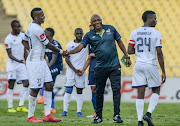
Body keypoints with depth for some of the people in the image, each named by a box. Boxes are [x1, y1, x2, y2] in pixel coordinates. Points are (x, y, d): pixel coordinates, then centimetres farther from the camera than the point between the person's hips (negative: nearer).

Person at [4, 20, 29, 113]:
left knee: (26, 83, -4)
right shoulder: (8, 39, -11)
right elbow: (9, 54, -13)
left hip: (21, 64, 6)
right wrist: (18, 60, -26)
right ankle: (10, 107, 1)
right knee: (11, 85, -4)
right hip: (12, 63, -6)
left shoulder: (22, 35, 9)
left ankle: (21, 106, 2)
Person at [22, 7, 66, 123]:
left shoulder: (31, 26, 11)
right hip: (35, 62, -10)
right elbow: (48, 45, -13)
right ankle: (30, 116, 6)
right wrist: (61, 51, 0)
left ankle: (47, 114, 9)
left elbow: (24, 41, 23)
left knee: (49, 85, 7)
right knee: (35, 89, -4)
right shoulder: (37, 29, -19)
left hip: (41, 61, 10)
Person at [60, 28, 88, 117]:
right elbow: (67, 59, 2)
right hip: (71, 70, 0)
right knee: (68, 90, -5)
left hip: (81, 70, 0)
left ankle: (79, 111, 3)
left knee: (79, 91, 1)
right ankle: (65, 111, -4)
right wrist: (74, 69, -6)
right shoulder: (70, 45, 4)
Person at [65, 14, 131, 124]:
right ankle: (98, 117, 14)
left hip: (114, 66, 0)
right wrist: (68, 52, -26)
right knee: (99, 93, 4)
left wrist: (127, 56, 10)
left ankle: (117, 115, -9)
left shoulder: (110, 29, 4)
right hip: (100, 68, 0)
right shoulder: (89, 35, 1)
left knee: (116, 89, -9)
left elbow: (119, 42, 13)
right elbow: (80, 46, -8)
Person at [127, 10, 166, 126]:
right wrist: (163, 72, -6)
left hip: (138, 65, 3)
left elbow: (130, 51, 5)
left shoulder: (134, 33, 5)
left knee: (140, 94, 5)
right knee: (156, 91, 13)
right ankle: (148, 113, -5)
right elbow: (159, 53, -9)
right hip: (151, 65, -3)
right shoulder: (156, 34, -6)